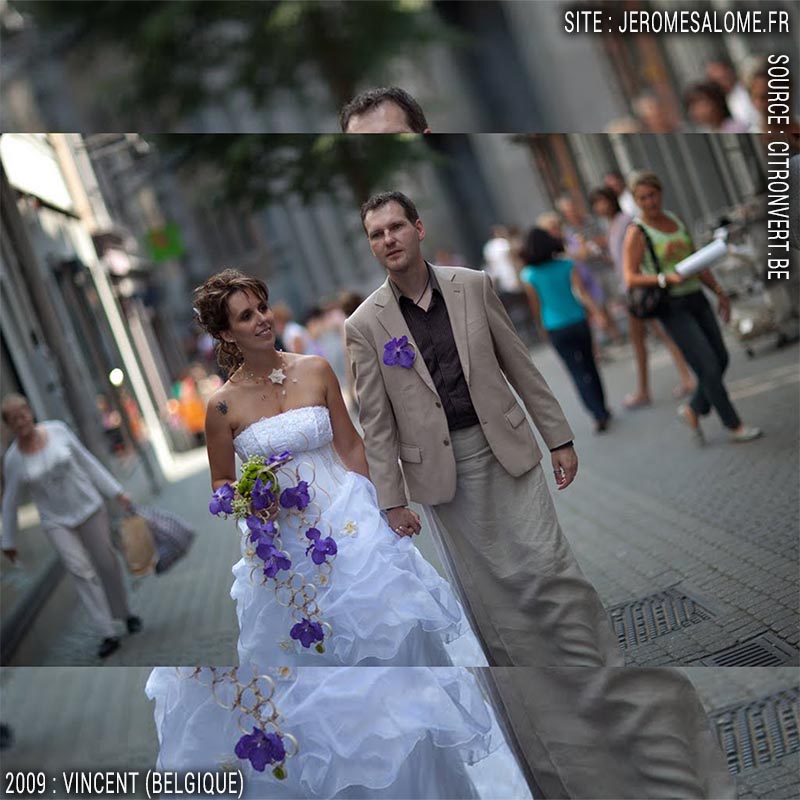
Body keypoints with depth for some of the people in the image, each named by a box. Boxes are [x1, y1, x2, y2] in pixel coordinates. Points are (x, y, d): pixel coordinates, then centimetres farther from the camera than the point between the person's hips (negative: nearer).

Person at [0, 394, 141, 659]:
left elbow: (88, 461, -1)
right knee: (81, 571, -12)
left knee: (107, 564, 9)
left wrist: (117, 492, -2)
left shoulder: (57, 429, -8)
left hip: (89, 507, 1)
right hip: (57, 522, -1)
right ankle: (109, 634, -8)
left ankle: (125, 613, 32)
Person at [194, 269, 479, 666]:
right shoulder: (223, 404, -6)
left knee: (393, 623, -3)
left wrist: (383, 508, 6)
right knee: (300, 647, 8)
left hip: (347, 519, 1)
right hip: (280, 540, 0)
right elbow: (221, 483, 6)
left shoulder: (316, 370, -3)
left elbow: (350, 446, 4)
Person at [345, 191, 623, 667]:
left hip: (507, 449, 1)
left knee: (547, 567, 0)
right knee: (486, 588, 7)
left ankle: (597, 661, 16)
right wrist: (392, 500, -1)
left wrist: (559, 438, 5)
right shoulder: (365, 325, -2)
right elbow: (376, 422, 0)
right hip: (441, 469, 0)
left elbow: (520, 365, 5)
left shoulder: (474, 286, 1)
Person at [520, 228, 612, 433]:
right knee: (589, 366, 18)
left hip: (556, 329, -2)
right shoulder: (567, 265, -4)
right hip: (578, 322, 2)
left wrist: (542, 327, 13)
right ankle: (602, 408, 28)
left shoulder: (529, 275, -6)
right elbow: (582, 291, -14)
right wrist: (597, 312, -16)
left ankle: (598, 414, -7)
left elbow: (535, 306, 0)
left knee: (578, 372, 1)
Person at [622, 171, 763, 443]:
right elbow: (630, 278, -15)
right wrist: (666, 279, -28)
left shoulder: (675, 220, 11)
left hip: (696, 298, 7)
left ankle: (693, 410, 30)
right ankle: (734, 426, 7)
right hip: (672, 308, -7)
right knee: (709, 367, -7)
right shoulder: (636, 232, -9)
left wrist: (719, 291, 13)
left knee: (721, 359, 10)